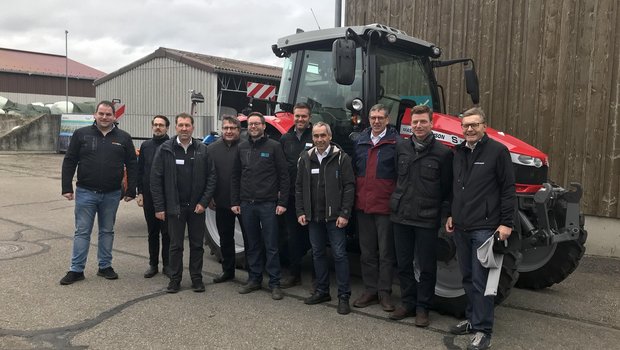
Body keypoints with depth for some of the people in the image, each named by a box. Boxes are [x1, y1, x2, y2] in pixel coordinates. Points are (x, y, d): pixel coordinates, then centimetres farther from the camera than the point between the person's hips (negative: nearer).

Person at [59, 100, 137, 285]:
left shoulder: (124, 138, 3)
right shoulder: (81, 134, 0)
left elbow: (132, 165, 4)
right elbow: (69, 162, 2)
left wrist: (131, 191, 0)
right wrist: (67, 188, -4)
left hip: (112, 195, 1)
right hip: (86, 193, -1)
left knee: (107, 231, 12)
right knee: (82, 232, 4)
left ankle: (105, 266, 24)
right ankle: (76, 270, 13)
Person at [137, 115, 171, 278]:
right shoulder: (146, 146, 9)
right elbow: (140, 171, 10)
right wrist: (140, 192, 4)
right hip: (149, 196, 4)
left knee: (167, 232, 3)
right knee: (152, 231, 12)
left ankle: (167, 265, 14)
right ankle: (153, 264, 22)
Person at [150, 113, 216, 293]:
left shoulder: (202, 149, 1)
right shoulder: (165, 149, -2)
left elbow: (211, 176, 1)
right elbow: (156, 179, -3)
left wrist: (204, 202, -7)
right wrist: (159, 207, -7)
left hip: (197, 207, 1)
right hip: (174, 207, -1)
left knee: (197, 244, 10)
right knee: (176, 245, 8)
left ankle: (197, 278, 23)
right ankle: (175, 279, 21)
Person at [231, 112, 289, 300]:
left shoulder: (274, 146, -2)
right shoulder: (242, 147, 10)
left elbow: (284, 176, -4)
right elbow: (236, 177, 12)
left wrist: (282, 202, -9)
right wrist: (234, 202, 7)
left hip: (268, 204, -4)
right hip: (247, 204, 4)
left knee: (271, 245, 1)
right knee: (252, 244, 12)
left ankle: (274, 283, 9)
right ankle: (254, 279, 24)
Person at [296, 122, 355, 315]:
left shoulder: (341, 158, -6)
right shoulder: (306, 158, 8)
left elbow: (349, 186, -9)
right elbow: (299, 187, 11)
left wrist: (344, 214, -14)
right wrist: (300, 212, 4)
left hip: (334, 217, -5)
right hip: (314, 216, 5)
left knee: (339, 254, -1)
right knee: (318, 253, 13)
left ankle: (343, 296, 8)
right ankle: (322, 291, 27)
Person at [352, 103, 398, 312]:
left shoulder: (395, 142, -5)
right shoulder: (360, 141, 11)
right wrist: (355, 196, 10)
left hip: (385, 205, -5)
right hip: (363, 204, 5)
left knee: (386, 252, 5)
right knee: (367, 251, 12)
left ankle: (384, 292, 15)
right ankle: (370, 290, 23)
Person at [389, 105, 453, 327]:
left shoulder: (442, 153, -6)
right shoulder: (401, 148, 5)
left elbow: (447, 188, -1)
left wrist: (433, 206, 0)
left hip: (427, 219, -4)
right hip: (401, 216, 4)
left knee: (426, 266, 7)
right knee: (403, 264, 13)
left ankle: (423, 308, 21)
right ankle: (408, 303, 28)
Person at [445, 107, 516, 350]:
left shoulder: (497, 151, -7)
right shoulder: (459, 152, 12)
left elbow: (508, 189, -8)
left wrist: (506, 223, -12)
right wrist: (451, 215, 17)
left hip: (484, 227, -6)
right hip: (461, 227, 6)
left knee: (480, 280, -3)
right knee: (468, 277, 15)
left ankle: (482, 330, 8)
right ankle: (473, 319, 28)